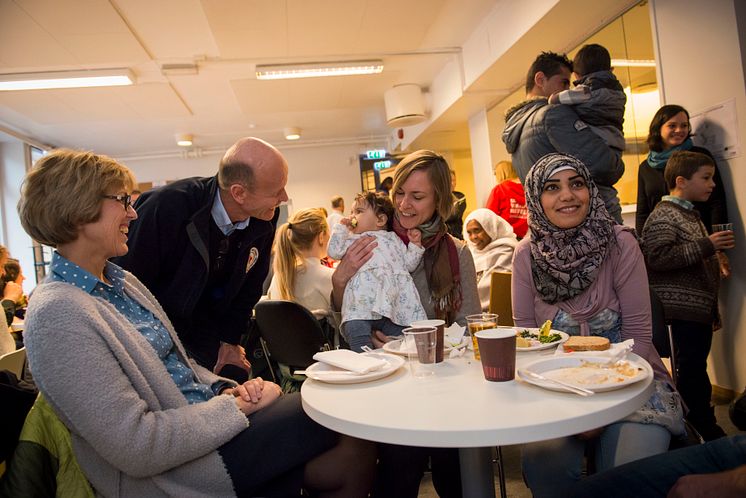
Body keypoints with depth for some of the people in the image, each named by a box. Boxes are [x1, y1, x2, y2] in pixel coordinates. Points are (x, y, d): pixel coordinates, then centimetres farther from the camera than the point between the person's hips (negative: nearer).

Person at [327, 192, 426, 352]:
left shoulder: (393, 239, 27)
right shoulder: (352, 240, 25)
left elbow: (409, 264, 24)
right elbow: (334, 251, 8)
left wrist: (415, 244, 12)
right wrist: (341, 227, 14)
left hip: (392, 305, 2)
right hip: (360, 306, -1)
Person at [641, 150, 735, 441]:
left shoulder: (690, 215, 21)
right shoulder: (663, 216, -11)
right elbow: (657, 257, -26)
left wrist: (713, 309, 28)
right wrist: (706, 246, -23)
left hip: (700, 308, 10)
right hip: (684, 308, -10)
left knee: (696, 369, 16)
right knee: (691, 371, -5)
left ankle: (704, 425, 26)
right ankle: (708, 432, 4)